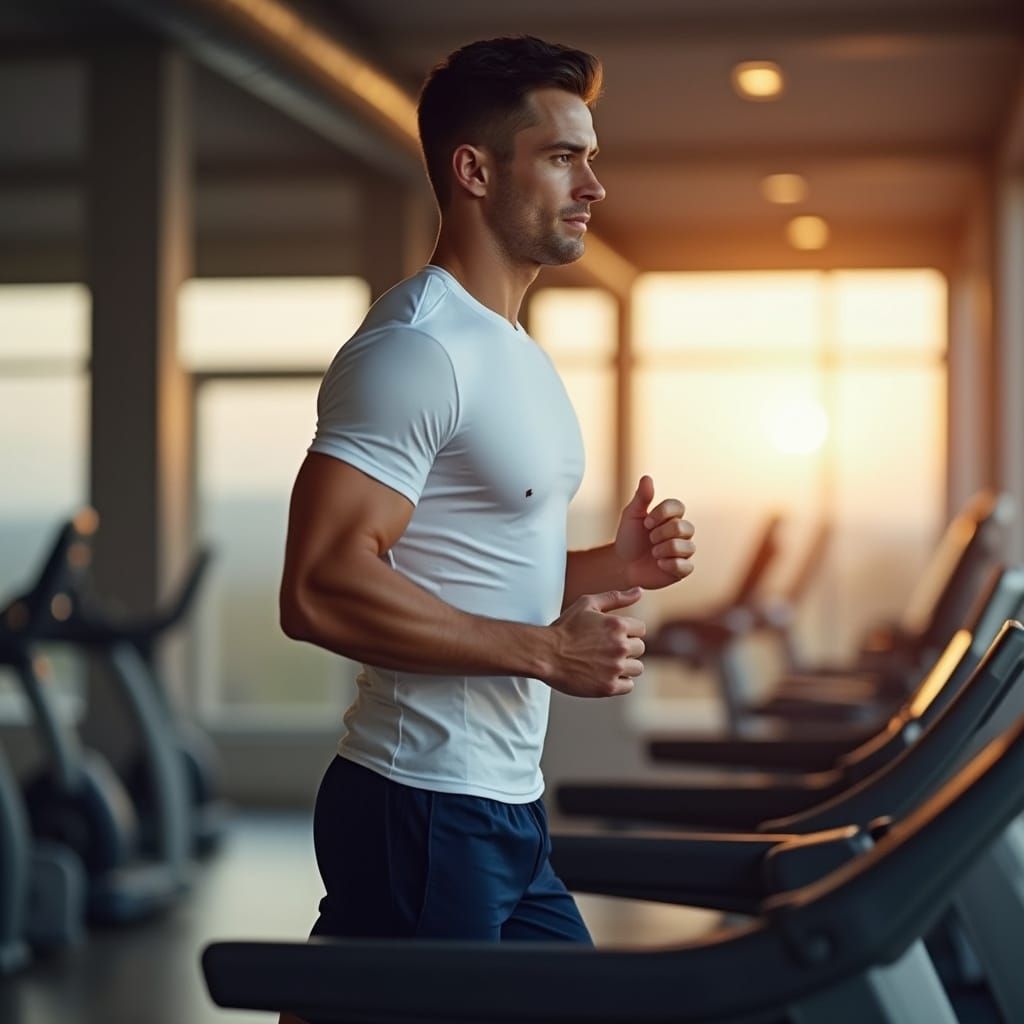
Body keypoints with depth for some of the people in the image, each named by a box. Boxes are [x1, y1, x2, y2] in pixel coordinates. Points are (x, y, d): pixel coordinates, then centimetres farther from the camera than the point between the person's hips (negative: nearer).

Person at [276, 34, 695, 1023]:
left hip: (506, 804, 10)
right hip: (423, 808, -10)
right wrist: (547, 651, -21)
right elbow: (320, 589, -25)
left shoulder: (511, 349, 17)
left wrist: (611, 566, 8)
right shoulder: (415, 349, -15)